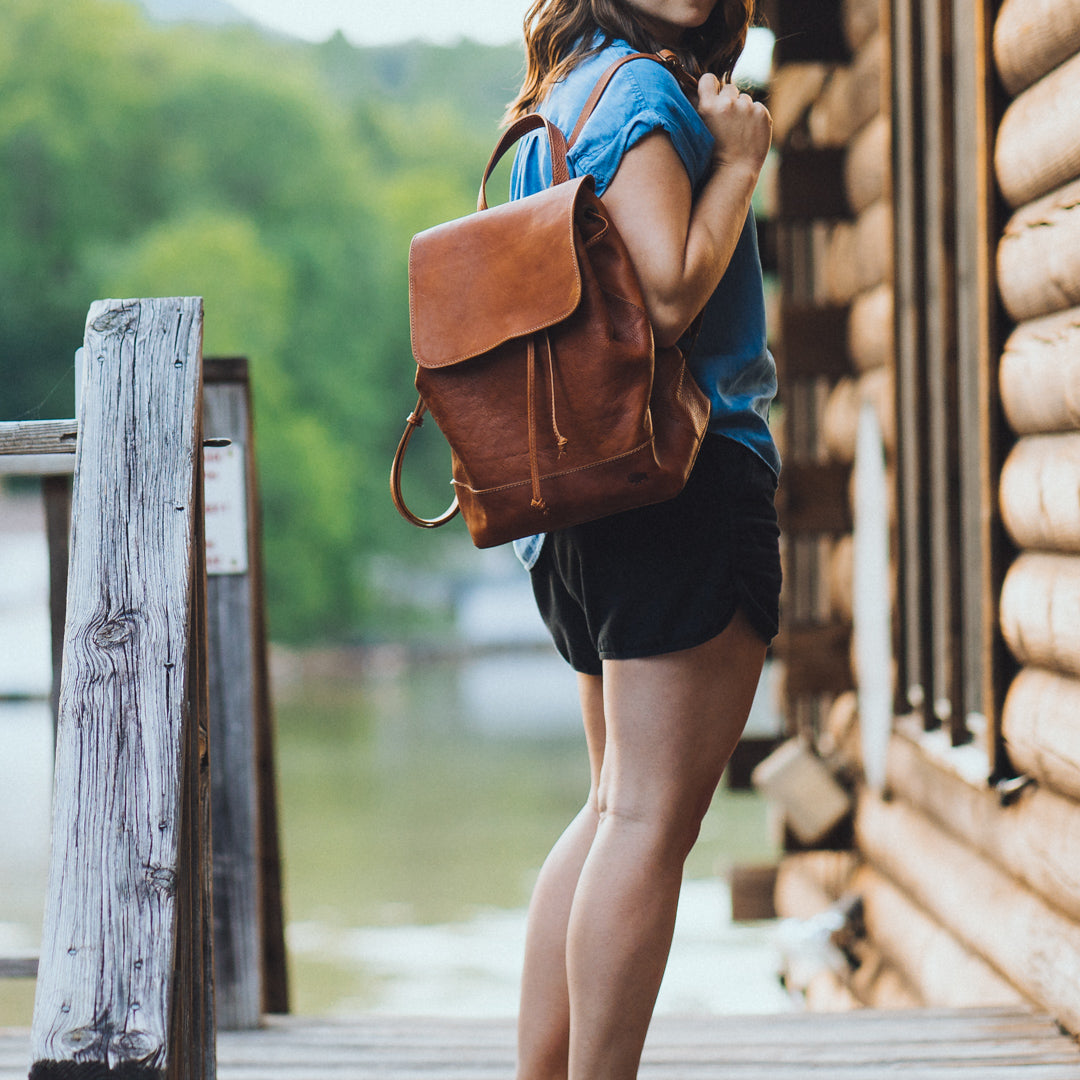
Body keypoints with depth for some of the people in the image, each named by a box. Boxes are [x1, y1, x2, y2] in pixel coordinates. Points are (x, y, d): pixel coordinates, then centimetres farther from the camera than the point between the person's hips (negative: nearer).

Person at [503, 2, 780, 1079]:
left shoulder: (560, 101, 17)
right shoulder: (642, 89, -11)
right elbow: (670, 294, -21)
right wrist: (739, 160, -9)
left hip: (585, 506, 10)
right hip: (688, 481, -10)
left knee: (618, 808, 18)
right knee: (651, 820, -8)